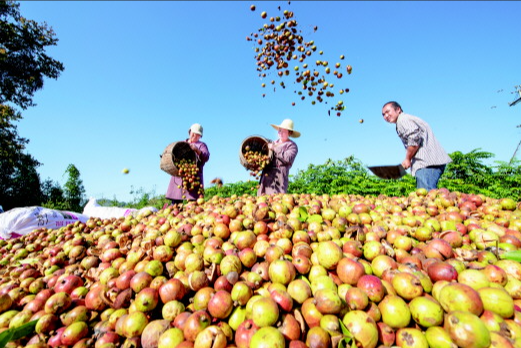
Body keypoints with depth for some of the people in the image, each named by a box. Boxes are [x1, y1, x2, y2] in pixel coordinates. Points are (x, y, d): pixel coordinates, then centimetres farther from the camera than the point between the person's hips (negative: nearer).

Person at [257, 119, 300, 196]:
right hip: (266, 176, 7)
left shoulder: (292, 145, 4)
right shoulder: (274, 143, 24)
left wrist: (274, 148, -8)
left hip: (278, 177, -6)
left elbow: (288, 158, -15)